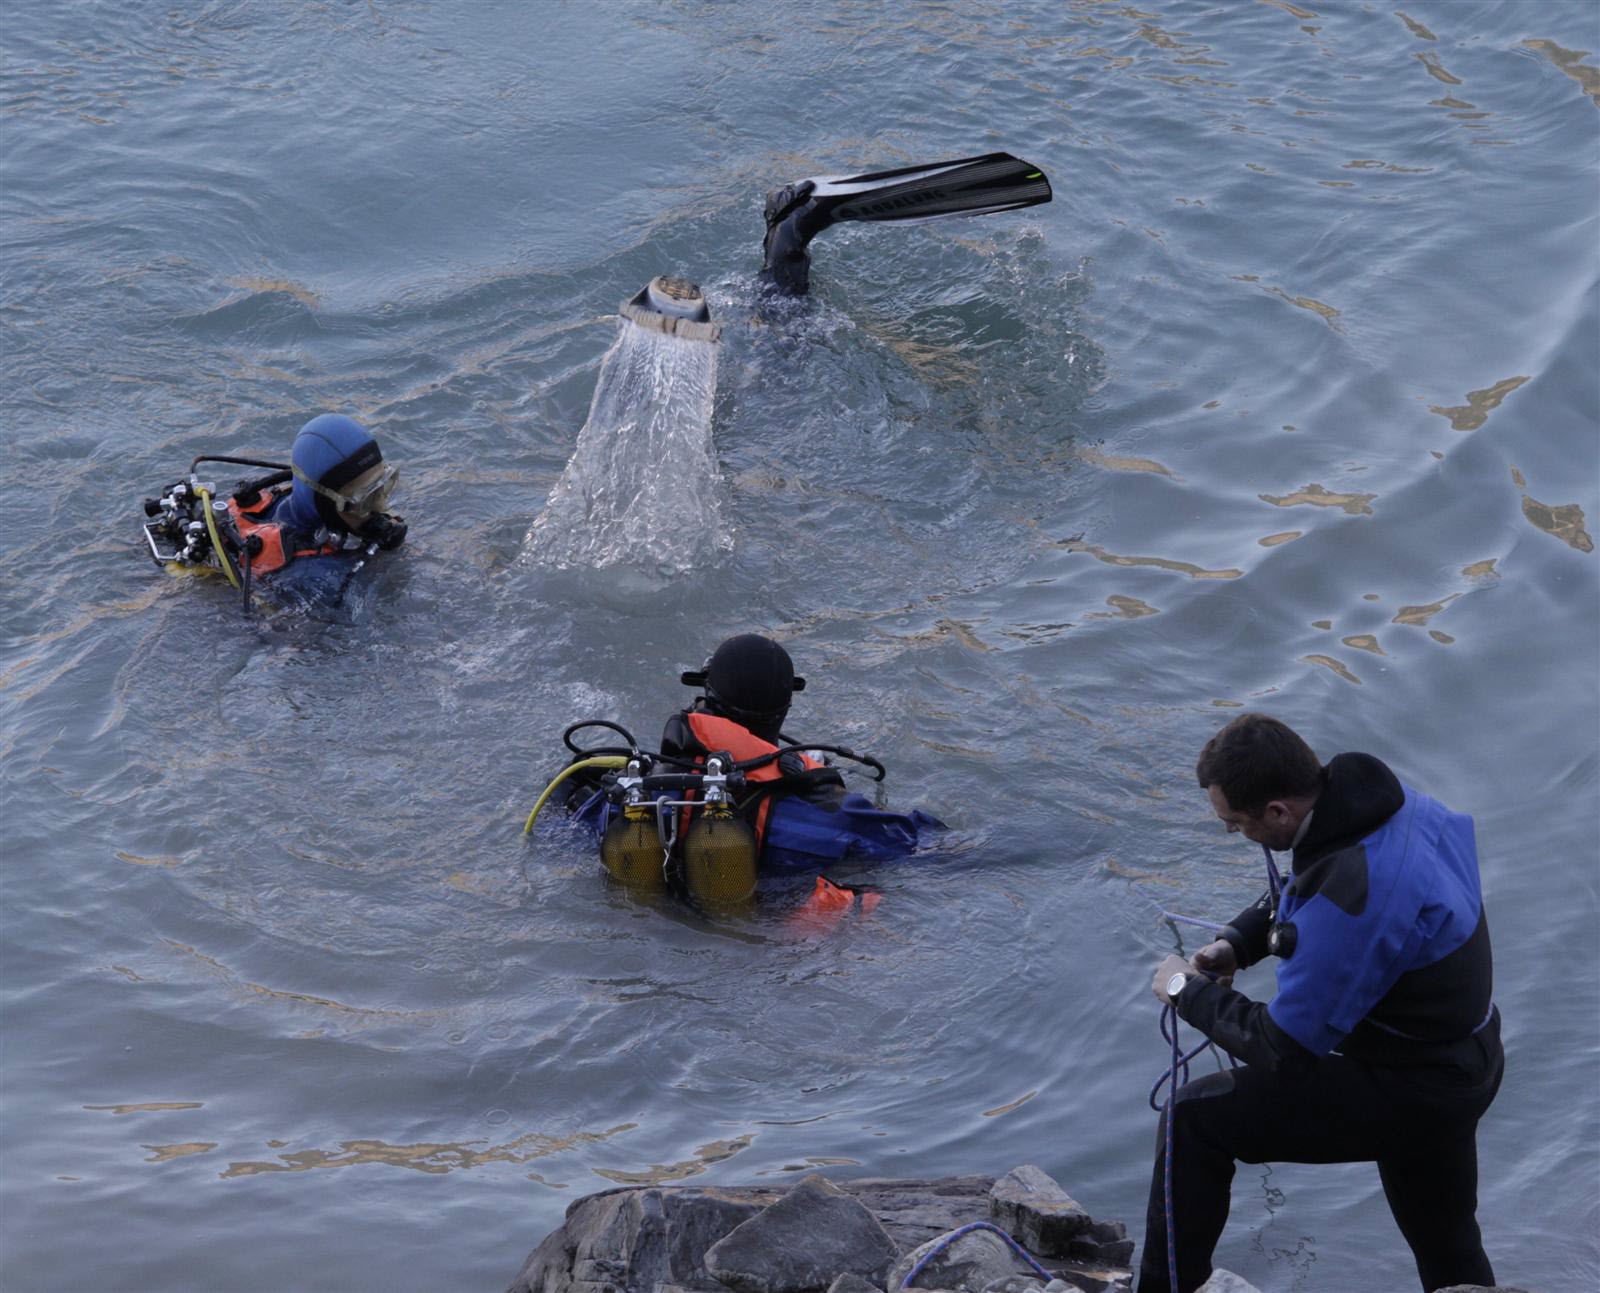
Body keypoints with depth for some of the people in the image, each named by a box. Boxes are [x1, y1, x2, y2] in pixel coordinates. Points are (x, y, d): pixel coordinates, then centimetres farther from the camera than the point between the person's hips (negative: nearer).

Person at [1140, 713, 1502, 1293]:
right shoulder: (1392, 803, -7)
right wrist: (1237, 942, 2)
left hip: (1405, 1094, -9)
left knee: (1195, 1118, -2)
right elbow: (1298, 892, 17)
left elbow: (1284, 1046, -25)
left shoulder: (1352, 897, -35)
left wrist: (1189, 992, -10)